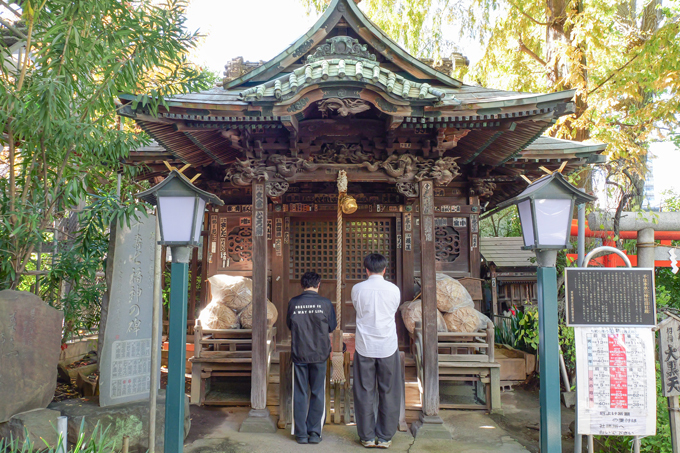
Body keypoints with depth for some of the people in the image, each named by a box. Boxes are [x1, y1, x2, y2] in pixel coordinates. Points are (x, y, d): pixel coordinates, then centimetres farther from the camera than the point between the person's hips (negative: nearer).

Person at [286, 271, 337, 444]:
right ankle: (314, 432, 11)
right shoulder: (325, 303, -8)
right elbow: (332, 327, 3)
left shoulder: (293, 303, -5)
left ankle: (301, 433, 13)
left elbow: (289, 325, 8)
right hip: (319, 354, -1)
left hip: (299, 354, 1)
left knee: (300, 394, 9)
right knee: (318, 393, 10)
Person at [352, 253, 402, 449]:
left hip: (364, 347, 0)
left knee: (364, 392, 9)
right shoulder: (394, 289, -4)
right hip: (388, 347, 0)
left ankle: (367, 437, 17)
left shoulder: (357, 289, -5)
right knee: (388, 393, 10)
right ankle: (384, 437, 16)